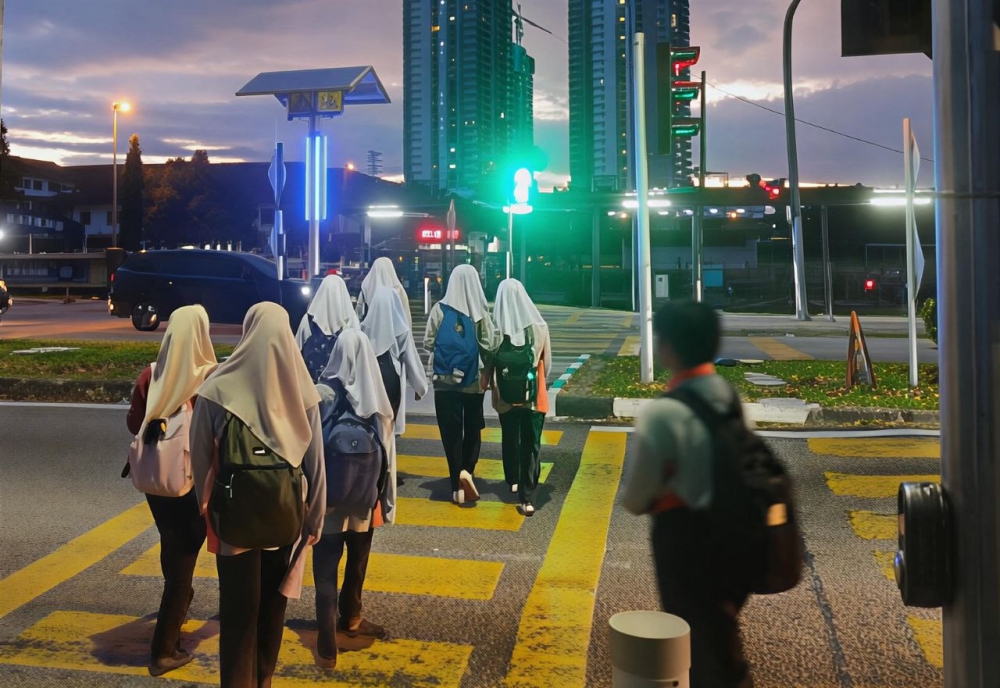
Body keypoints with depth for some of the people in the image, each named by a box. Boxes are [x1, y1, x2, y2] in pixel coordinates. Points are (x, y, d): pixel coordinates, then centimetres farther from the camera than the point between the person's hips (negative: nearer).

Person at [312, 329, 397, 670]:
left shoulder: (321, 395, -15)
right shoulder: (377, 399, -10)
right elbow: (387, 453, -5)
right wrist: (384, 498, 5)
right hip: (365, 498, 2)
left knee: (326, 570, 6)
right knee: (357, 562, 22)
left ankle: (327, 645, 5)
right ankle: (350, 618, 39)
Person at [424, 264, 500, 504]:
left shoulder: (440, 309, -5)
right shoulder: (480, 312, -9)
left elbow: (428, 342, -2)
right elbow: (490, 346, -12)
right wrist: (485, 367, 8)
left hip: (445, 380, 0)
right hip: (474, 380, 0)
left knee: (451, 431, 6)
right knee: (472, 429, 16)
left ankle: (458, 484, 2)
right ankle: (467, 471, 0)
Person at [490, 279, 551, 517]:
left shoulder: (496, 327, -11)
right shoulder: (538, 326, -9)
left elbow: (489, 361, -4)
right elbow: (547, 361, 2)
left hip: (506, 395, 1)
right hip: (534, 395, -1)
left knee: (510, 439, 21)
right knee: (531, 444, 3)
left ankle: (514, 482, 37)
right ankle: (528, 497, -3)